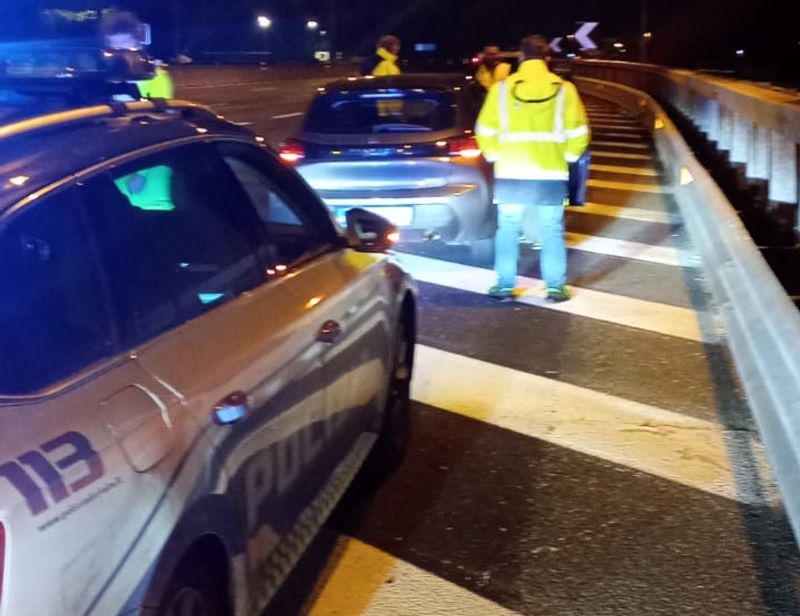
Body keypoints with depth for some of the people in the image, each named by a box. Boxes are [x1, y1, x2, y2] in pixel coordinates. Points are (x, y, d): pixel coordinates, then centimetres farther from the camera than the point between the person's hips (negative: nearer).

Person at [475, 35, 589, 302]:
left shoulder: (502, 88, -3)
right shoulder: (564, 89, -2)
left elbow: (485, 131, 0)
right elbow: (578, 133, -1)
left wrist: (495, 156, 14)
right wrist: (566, 158, 14)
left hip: (510, 172, 0)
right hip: (551, 173, 0)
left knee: (508, 229, 11)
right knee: (552, 232, 8)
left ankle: (505, 285, 14)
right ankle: (556, 287, 11)